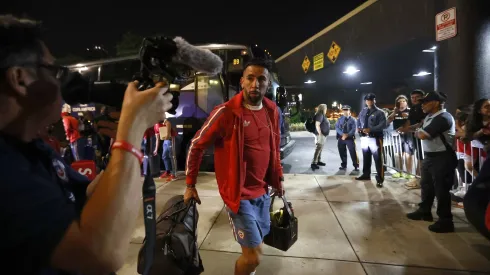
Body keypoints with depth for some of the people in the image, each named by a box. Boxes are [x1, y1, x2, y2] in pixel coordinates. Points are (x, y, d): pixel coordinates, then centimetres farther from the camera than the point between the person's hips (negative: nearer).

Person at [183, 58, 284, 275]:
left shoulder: (272, 111, 2)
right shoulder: (225, 112, -18)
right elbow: (196, 146, -9)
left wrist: (278, 179, 18)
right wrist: (190, 185, -5)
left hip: (263, 191, 7)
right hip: (239, 193, -6)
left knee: (257, 240, 22)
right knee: (253, 256, -2)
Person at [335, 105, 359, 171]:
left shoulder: (352, 119, 0)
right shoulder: (340, 119, 8)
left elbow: (353, 129, -7)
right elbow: (337, 127, -1)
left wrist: (347, 135, -21)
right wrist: (342, 134, -16)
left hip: (350, 138, -3)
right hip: (341, 138, 3)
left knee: (353, 152, -7)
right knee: (342, 152, 9)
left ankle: (356, 166, 3)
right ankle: (343, 165, 24)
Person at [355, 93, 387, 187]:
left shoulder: (380, 112, -3)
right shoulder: (363, 111, 16)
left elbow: (383, 125, -13)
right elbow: (358, 121, 23)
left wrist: (370, 129, -22)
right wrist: (359, 128, 1)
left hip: (375, 138, -6)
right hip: (364, 138, 6)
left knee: (378, 159, -5)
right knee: (366, 157, 16)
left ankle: (380, 179, 0)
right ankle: (366, 174, 30)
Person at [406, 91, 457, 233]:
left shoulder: (443, 118, -21)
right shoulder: (429, 117, 10)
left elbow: (422, 135, -26)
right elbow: (420, 131, 14)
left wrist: (418, 132, -5)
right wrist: (419, 132, -7)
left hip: (442, 158, -10)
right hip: (429, 156, 10)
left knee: (441, 189, 0)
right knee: (426, 185, 20)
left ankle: (445, 221, 14)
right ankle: (424, 211, 37)